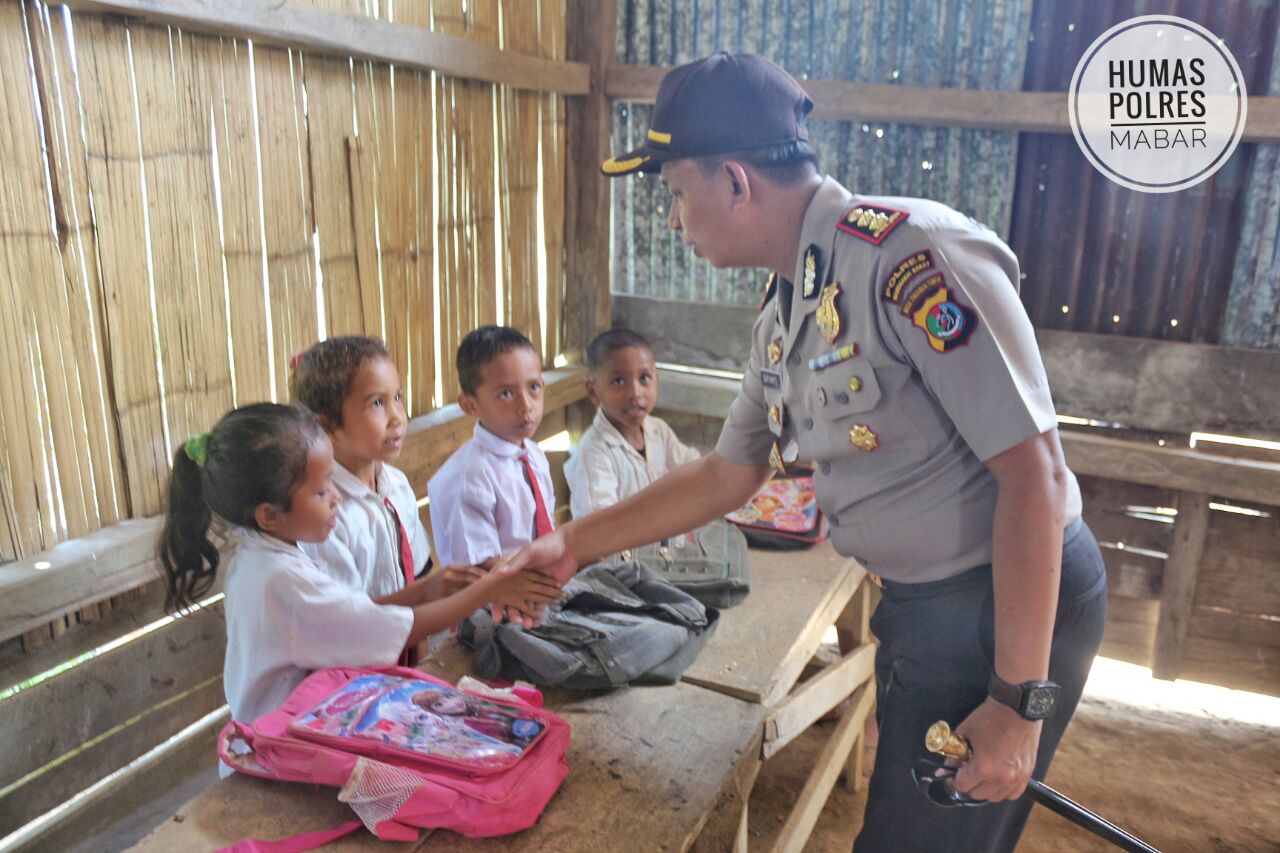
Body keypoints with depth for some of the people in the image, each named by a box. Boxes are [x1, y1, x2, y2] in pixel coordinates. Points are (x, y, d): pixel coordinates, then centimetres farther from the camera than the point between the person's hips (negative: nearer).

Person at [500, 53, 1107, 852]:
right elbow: (727, 477, 12)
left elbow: (1033, 476, -24)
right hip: (918, 605, 8)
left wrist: (1020, 699, -21)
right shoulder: (783, 316, 4)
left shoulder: (913, 254, -24)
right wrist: (574, 544, 11)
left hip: (1013, 605, -8)